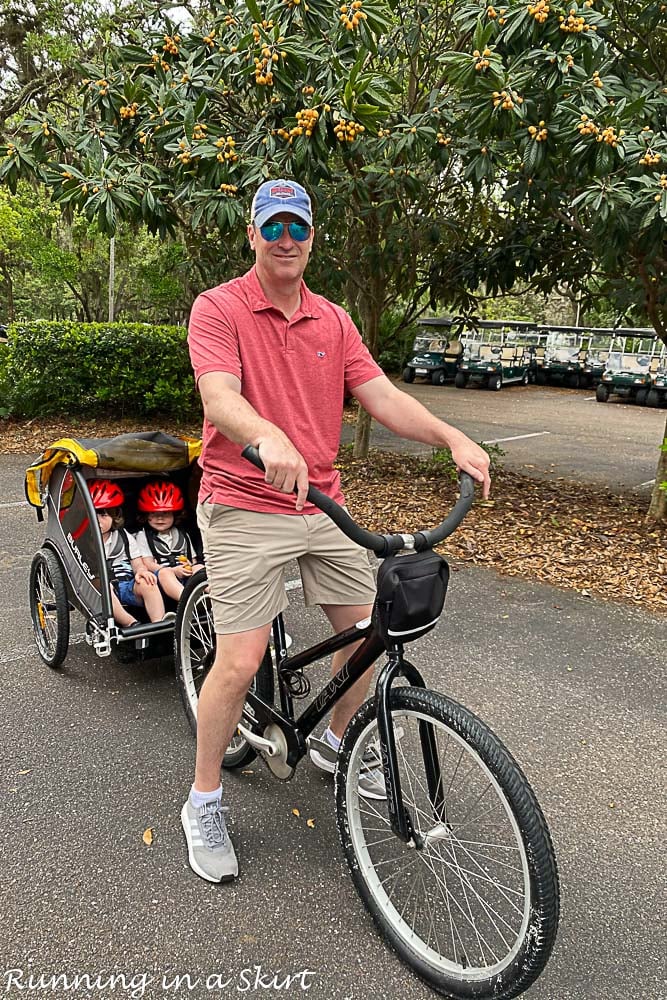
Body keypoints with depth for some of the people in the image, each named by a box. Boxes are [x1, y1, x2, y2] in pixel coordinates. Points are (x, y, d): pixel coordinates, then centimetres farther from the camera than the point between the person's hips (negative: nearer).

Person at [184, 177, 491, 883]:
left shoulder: (333, 320, 11)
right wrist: (267, 440, -44)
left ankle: (334, 744, 39)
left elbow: (381, 396, 3)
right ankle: (203, 803, 16)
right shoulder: (219, 308, -5)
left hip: (323, 505, 6)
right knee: (240, 662, -8)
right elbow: (219, 398, -22)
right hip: (245, 507, -6)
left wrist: (452, 438, -13)